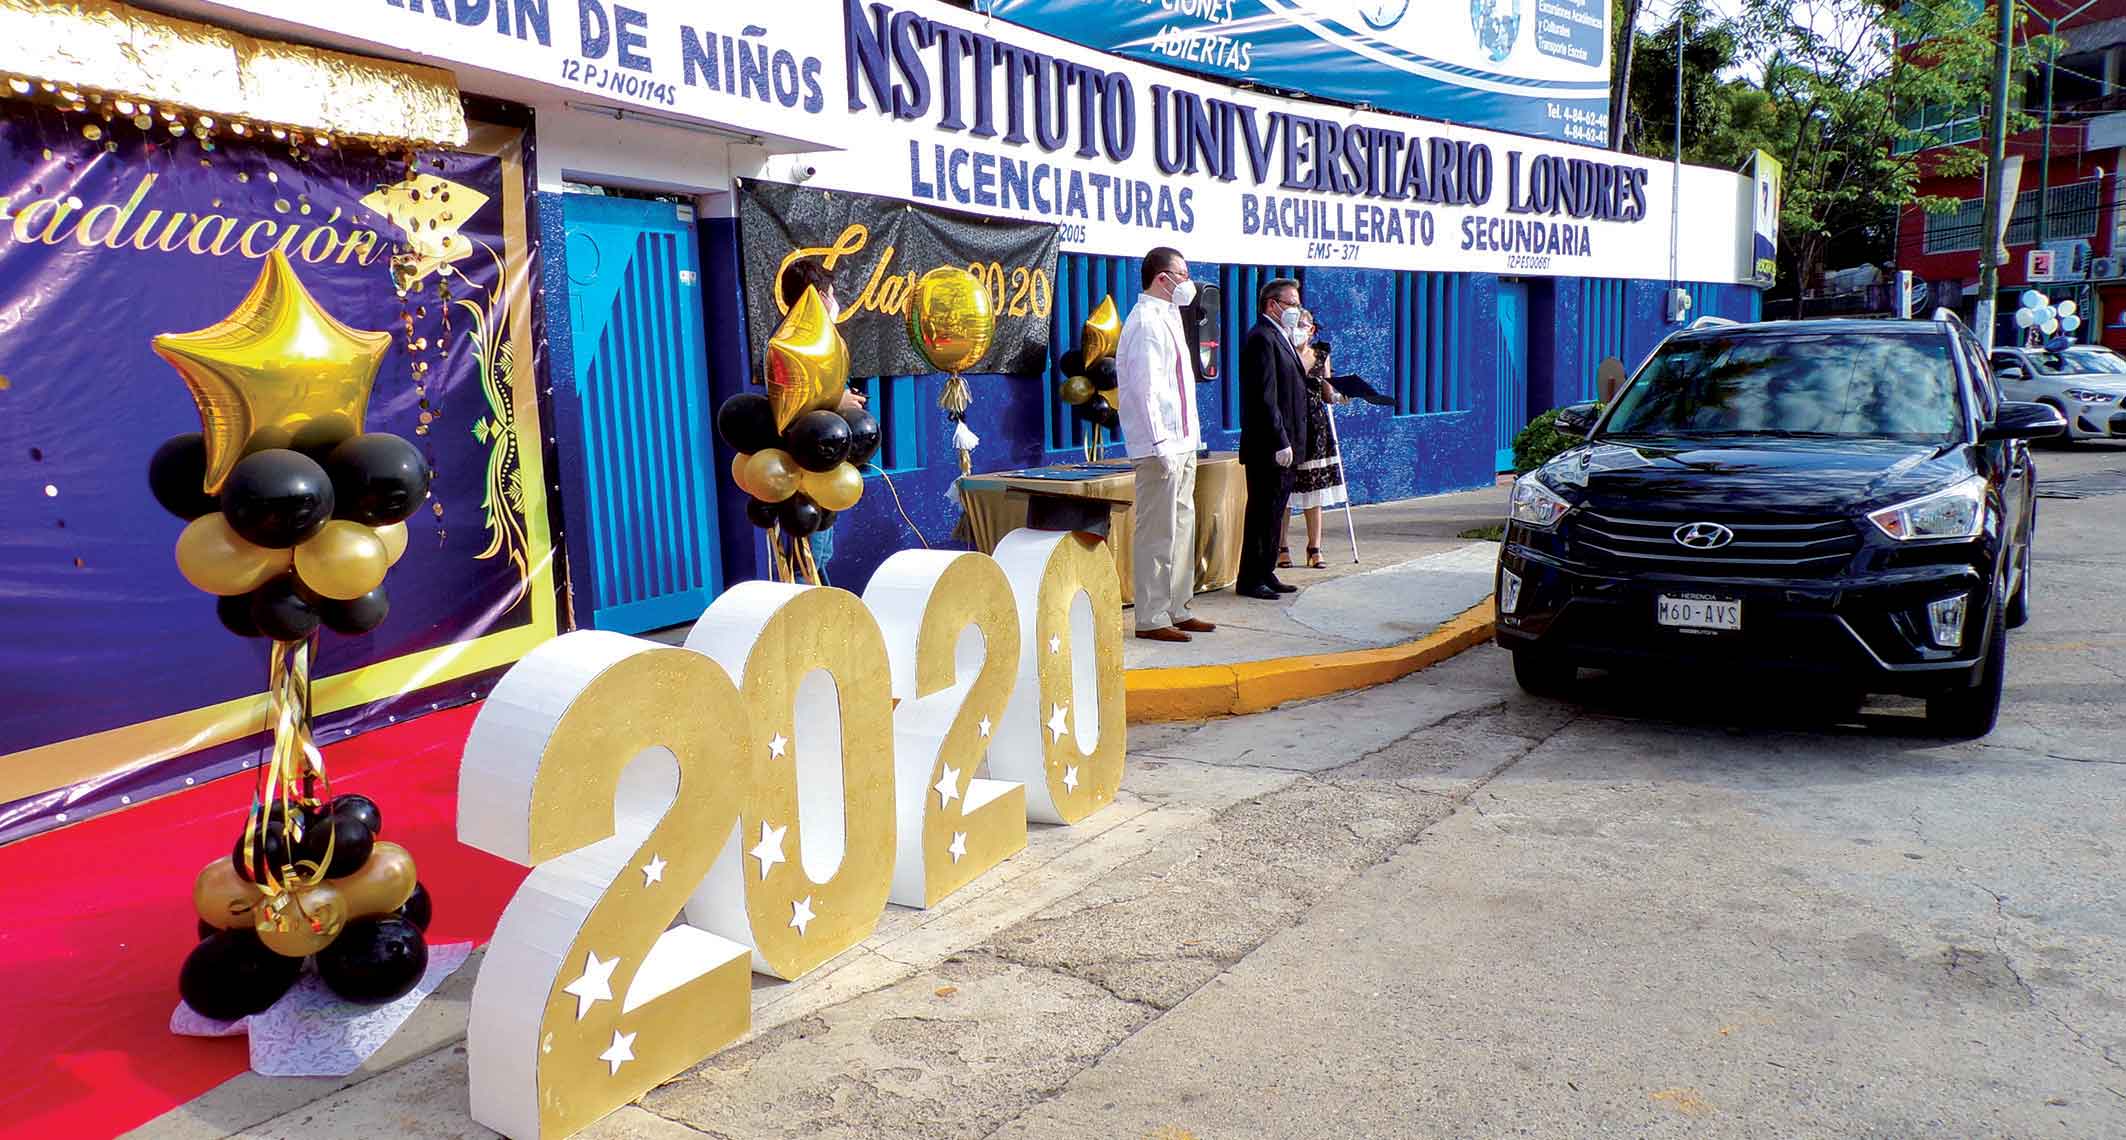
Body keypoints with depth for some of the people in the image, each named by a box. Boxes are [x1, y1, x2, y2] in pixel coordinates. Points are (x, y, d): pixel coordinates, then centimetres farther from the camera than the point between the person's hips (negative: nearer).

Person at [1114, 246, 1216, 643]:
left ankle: (1177, 608, 24)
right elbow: (1145, 388, -21)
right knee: (1157, 532, -6)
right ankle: (1151, 618, 0)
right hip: (1160, 446, -10)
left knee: (1181, 525, 15)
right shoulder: (1146, 321, -14)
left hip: (1181, 441, 10)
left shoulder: (1167, 316, 18)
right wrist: (1160, 443, -24)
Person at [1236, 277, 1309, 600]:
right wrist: (1281, 443, -22)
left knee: (1275, 511, 14)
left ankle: (1266, 573, 22)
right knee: (1263, 512, -5)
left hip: (1283, 445, 10)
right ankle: (1250, 580, 1)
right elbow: (1265, 397, -20)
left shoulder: (1280, 338, 19)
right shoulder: (1262, 338, -14)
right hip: (1268, 448, -10)